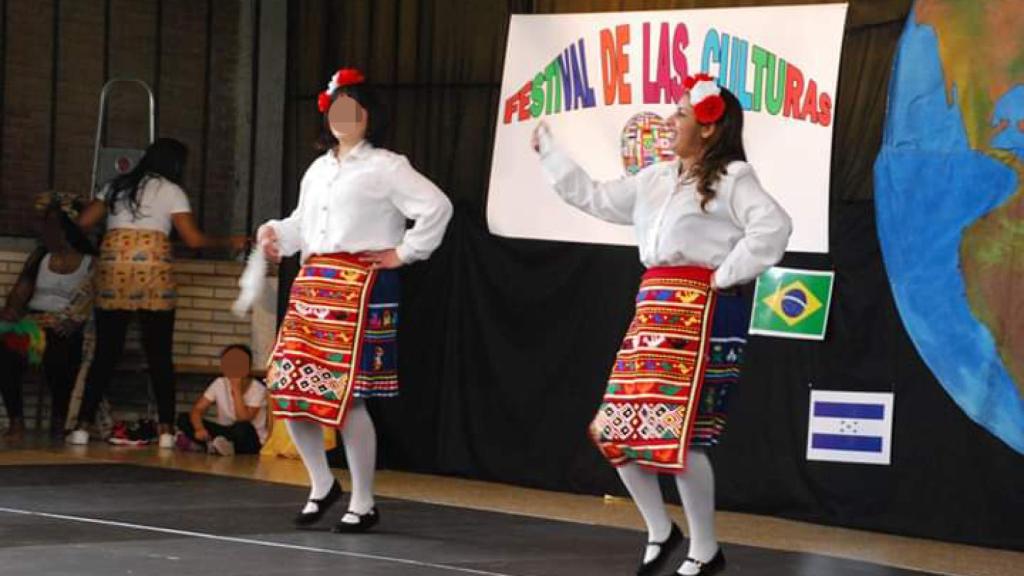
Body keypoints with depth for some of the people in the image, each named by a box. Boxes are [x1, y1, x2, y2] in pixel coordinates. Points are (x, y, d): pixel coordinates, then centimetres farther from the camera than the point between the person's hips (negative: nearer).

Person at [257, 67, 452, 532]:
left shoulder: (384, 167, -3)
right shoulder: (318, 169, 21)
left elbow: (437, 207, -10)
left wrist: (405, 253, -7)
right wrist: (275, 233, 6)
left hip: (360, 288, -7)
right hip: (312, 284, 7)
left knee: (346, 397, -9)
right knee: (289, 391, 2)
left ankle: (363, 504, 5)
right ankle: (322, 485, 22)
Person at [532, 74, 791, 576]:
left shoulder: (731, 177, -5)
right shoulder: (656, 180, 18)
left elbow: (773, 227, -19)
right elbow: (595, 198, 28)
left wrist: (726, 276, -16)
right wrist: (548, 152, 32)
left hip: (702, 311, -8)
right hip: (654, 308, 8)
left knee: (679, 435, -12)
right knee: (617, 428, 5)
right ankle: (660, 531, 23)